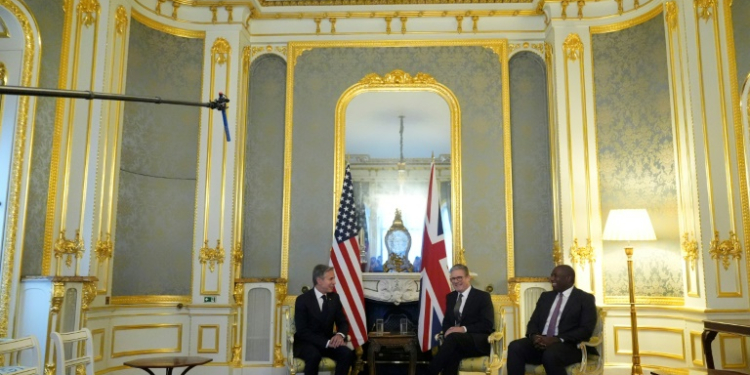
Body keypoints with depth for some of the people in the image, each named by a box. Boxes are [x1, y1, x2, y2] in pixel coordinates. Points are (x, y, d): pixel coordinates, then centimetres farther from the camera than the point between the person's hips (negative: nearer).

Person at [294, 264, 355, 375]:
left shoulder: (334, 297, 3)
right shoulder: (302, 300, -13)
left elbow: (343, 322, 7)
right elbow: (302, 331, -17)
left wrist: (340, 335, -18)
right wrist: (326, 342, -27)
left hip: (328, 341, 5)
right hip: (306, 342, -4)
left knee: (348, 354, -24)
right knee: (314, 356, -37)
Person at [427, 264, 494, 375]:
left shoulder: (483, 296, 2)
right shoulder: (450, 297, 19)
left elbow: (487, 325, -7)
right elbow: (446, 321, 18)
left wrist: (464, 329, -21)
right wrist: (447, 330, -7)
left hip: (479, 342, -4)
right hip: (457, 342, 4)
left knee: (453, 337, -35)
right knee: (452, 352, -35)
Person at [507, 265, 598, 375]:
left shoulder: (585, 299, 5)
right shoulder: (545, 296, 21)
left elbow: (586, 330, -7)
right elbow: (533, 322, 16)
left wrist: (557, 339, -19)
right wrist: (534, 336, -9)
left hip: (568, 345, -5)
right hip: (540, 343, 5)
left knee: (550, 355, -38)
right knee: (515, 347, -25)